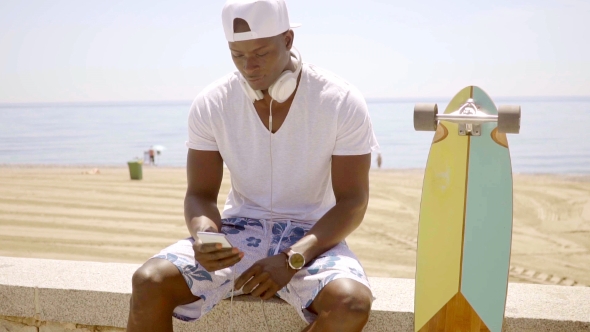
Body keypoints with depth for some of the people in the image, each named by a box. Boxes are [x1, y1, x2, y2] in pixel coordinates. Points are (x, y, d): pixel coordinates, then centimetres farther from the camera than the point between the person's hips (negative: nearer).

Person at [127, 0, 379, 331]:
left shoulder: (342, 102, -12)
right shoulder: (211, 104, -6)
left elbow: (352, 201, -10)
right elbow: (201, 194, 1)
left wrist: (292, 259, -24)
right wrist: (203, 234, -24)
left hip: (311, 236, -1)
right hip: (239, 230, 2)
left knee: (352, 302, -33)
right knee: (149, 281, -23)